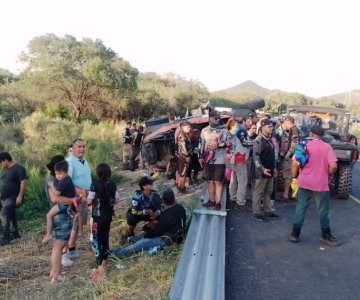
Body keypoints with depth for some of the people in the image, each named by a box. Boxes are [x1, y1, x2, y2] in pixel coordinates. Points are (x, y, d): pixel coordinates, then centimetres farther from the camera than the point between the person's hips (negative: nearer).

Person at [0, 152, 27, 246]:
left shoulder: (18, 168, -16)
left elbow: (24, 182, -19)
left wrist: (20, 196, -23)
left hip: (13, 197, -8)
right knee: (10, 215, 15)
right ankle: (14, 233, 29)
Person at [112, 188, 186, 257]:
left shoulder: (166, 215, -27)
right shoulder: (180, 208, -1)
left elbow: (157, 231, -16)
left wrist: (146, 234, 1)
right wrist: (158, 222, 7)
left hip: (167, 239, -10)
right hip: (176, 235, 10)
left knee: (139, 245, -11)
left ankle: (114, 253, -10)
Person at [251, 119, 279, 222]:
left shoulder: (269, 139, 12)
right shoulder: (258, 140, -15)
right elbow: (256, 157, -20)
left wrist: (273, 167, 17)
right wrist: (262, 169, -25)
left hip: (270, 170, 9)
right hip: (262, 171, -8)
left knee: (268, 192, 16)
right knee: (258, 192, 1)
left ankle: (268, 211, 27)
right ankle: (256, 213, 9)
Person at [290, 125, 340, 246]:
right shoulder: (327, 147, -5)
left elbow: (295, 164, -4)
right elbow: (333, 166, -14)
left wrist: (294, 177, 8)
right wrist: (329, 175, 5)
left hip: (304, 183, 2)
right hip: (321, 185, -2)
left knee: (300, 209, 9)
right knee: (323, 211, 11)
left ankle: (295, 234, 12)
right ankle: (326, 236, 23)